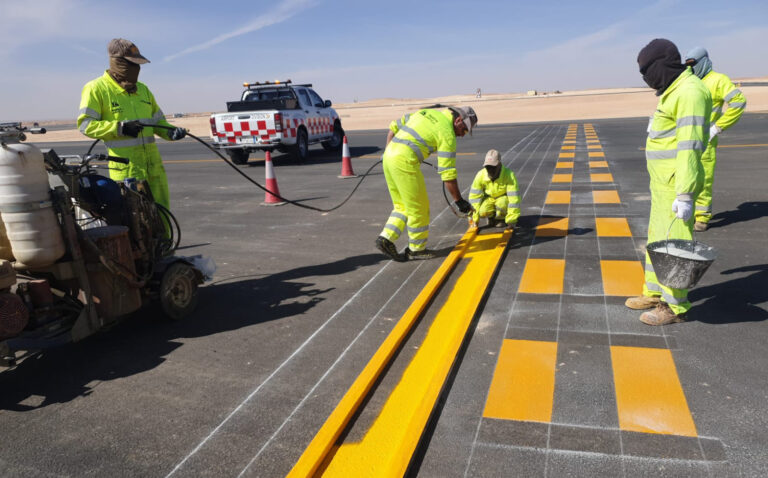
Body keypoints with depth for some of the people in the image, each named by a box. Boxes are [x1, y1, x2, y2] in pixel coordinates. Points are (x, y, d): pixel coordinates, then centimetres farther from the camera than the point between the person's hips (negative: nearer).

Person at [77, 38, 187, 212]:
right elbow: (85, 124, -8)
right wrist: (120, 128, -20)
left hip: (153, 163, 6)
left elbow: (158, 120, 23)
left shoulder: (142, 89, 18)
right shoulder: (97, 88, -2)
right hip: (125, 167, -6)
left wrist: (171, 132, 1)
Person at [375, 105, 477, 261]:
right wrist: (459, 200, 1)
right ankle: (416, 249, 18)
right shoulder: (448, 133, -3)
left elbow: (394, 127, 20)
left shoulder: (426, 112, 19)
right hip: (405, 162, -8)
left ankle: (386, 238, 8)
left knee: (402, 205, 18)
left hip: (389, 155, 8)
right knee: (419, 207, 6)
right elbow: (447, 173, -6)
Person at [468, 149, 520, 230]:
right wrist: (474, 219, -20)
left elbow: (514, 198, -30)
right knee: (482, 211, -29)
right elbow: (474, 197, -18)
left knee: (501, 203, -36)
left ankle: (501, 218, -2)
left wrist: (511, 220, -33)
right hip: (489, 198, 2)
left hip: (504, 198, -2)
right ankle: (492, 216, 9)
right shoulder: (480, 175, -21)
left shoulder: (509, 175, -29)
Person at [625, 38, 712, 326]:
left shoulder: (690, 92, -17)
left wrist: (685, 195, -25)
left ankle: (676, 306, 7)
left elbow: (690, 146, -23)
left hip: (677, 184, -10)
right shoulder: (673, 92, 15)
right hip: (663, 182, 10)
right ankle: (655, 292, 30)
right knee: (657, 238, 17)